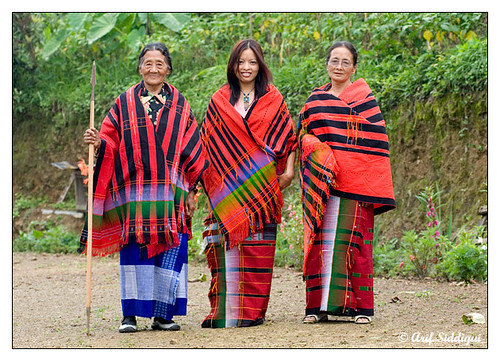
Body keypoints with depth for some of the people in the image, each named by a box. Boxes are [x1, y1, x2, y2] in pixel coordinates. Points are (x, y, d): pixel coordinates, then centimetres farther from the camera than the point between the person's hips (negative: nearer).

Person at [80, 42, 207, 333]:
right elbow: (111, 143, 6)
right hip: (134, 191, -1)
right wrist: (98, 142, -18)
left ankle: (163, 314, 2)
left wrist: (191, 192, 5)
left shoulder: (179, 105, 11)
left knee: (170, 248, -4)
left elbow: (192, 150, 10)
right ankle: (130, 315, -2)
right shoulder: (125, 102, 9)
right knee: (134, 248, -6)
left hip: (170, 192, 1)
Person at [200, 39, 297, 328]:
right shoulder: (220, 100, 10)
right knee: (228, 246, -5)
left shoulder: (273, 99, 9)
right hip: (229, 188, 0)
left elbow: (289, 137, 10)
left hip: (262, 186, 0)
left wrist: (289, 171, -1)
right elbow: (207, 141, 11)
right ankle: (226, 311, -2)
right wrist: (210, 178, 4)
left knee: (258, 249, -2)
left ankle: (253, 310, 2)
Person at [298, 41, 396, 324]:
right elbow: (303, 134, 16)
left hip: (355, 181, -3)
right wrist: (314, 147, -8)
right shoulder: (315, 99, 15)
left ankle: (361, 306, 1)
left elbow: (376, 141, 0)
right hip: (320, 181, 3)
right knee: (321, 239, 1)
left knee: (355, 240, -3)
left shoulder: (364, 98, 5)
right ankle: (318, 305, 4)